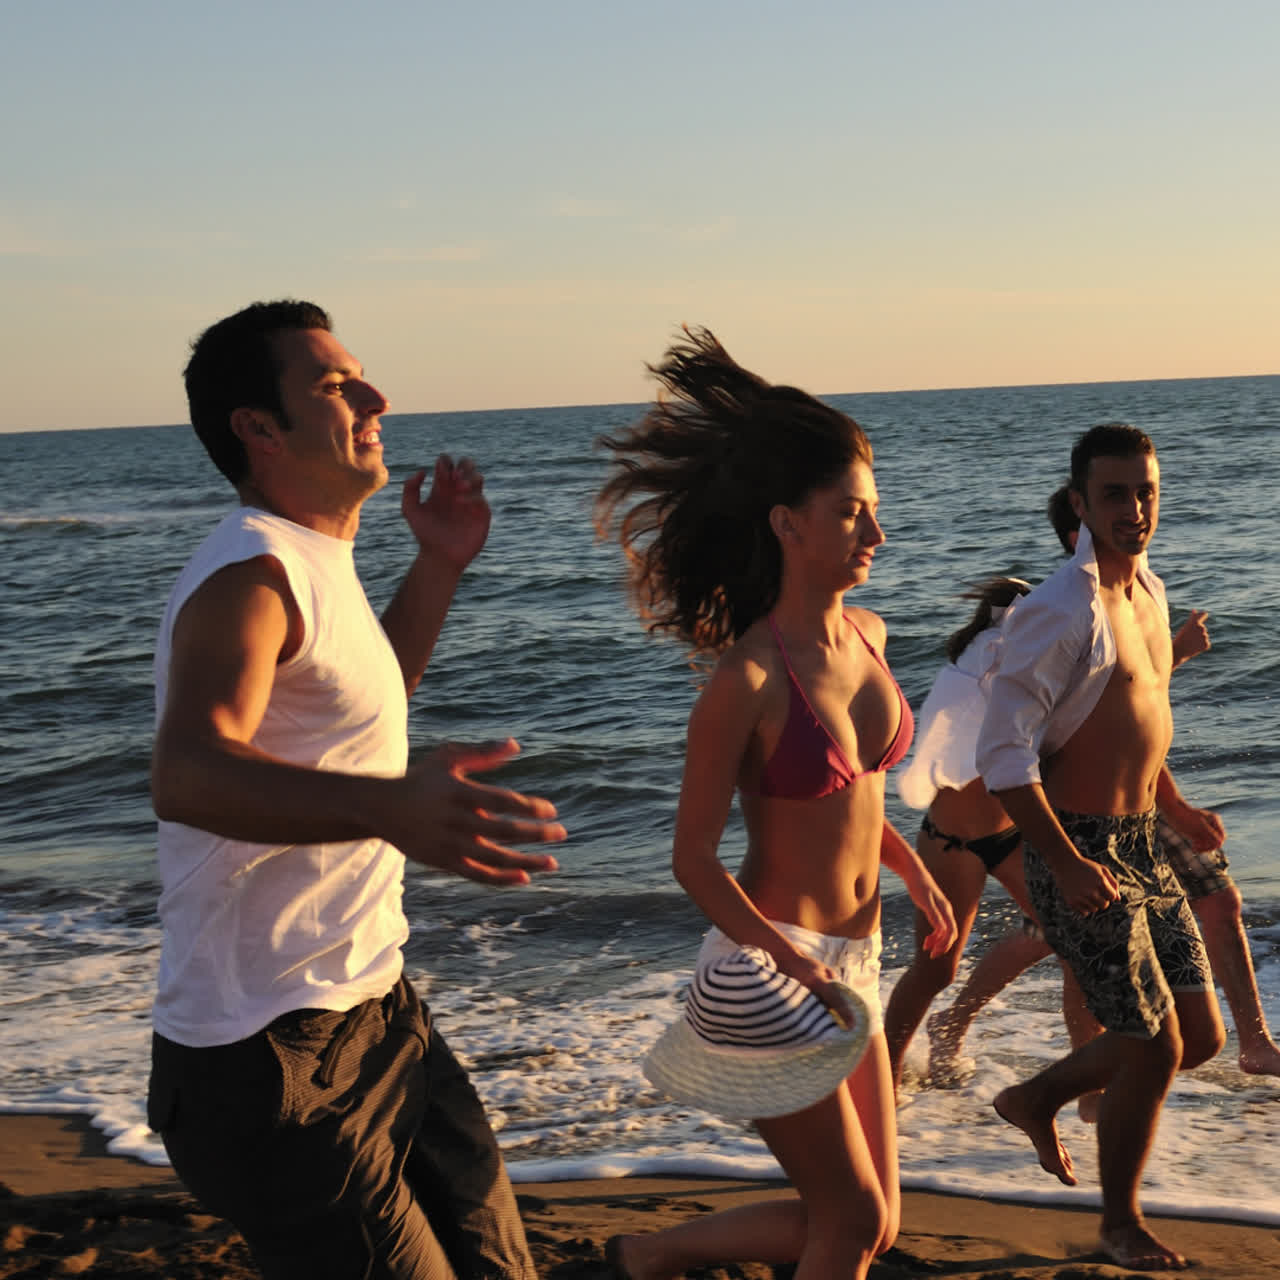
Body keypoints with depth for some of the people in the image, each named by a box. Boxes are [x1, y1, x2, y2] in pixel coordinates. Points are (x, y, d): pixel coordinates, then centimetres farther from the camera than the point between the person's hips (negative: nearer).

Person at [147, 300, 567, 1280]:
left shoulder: (316, 564, 12)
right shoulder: (248, 577, -20)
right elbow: (188, 774, -39)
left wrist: (439, 566, 21)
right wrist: (389, 806, -56)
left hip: (372, 1010, 10)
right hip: (269, 1055, -10)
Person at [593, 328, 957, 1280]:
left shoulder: (867, 635, 3)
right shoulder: (746, 680, -19)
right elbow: (693, 860, -15)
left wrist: (913, 870, 9)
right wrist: (796, 966, -23)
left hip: (850, 961, 8)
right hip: (762, 962, -8)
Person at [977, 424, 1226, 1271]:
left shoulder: (1147, 588, 8)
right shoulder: (1060, 611, -20)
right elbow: (1003, 754, -22)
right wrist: (1066, 864, -24)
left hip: (1140, 850, 9)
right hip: (1078, 857, -8)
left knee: (1201, 1035, 13)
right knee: (1155, 1050, -2)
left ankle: (1037, 1099, 32)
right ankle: (1121, 1223, 21)